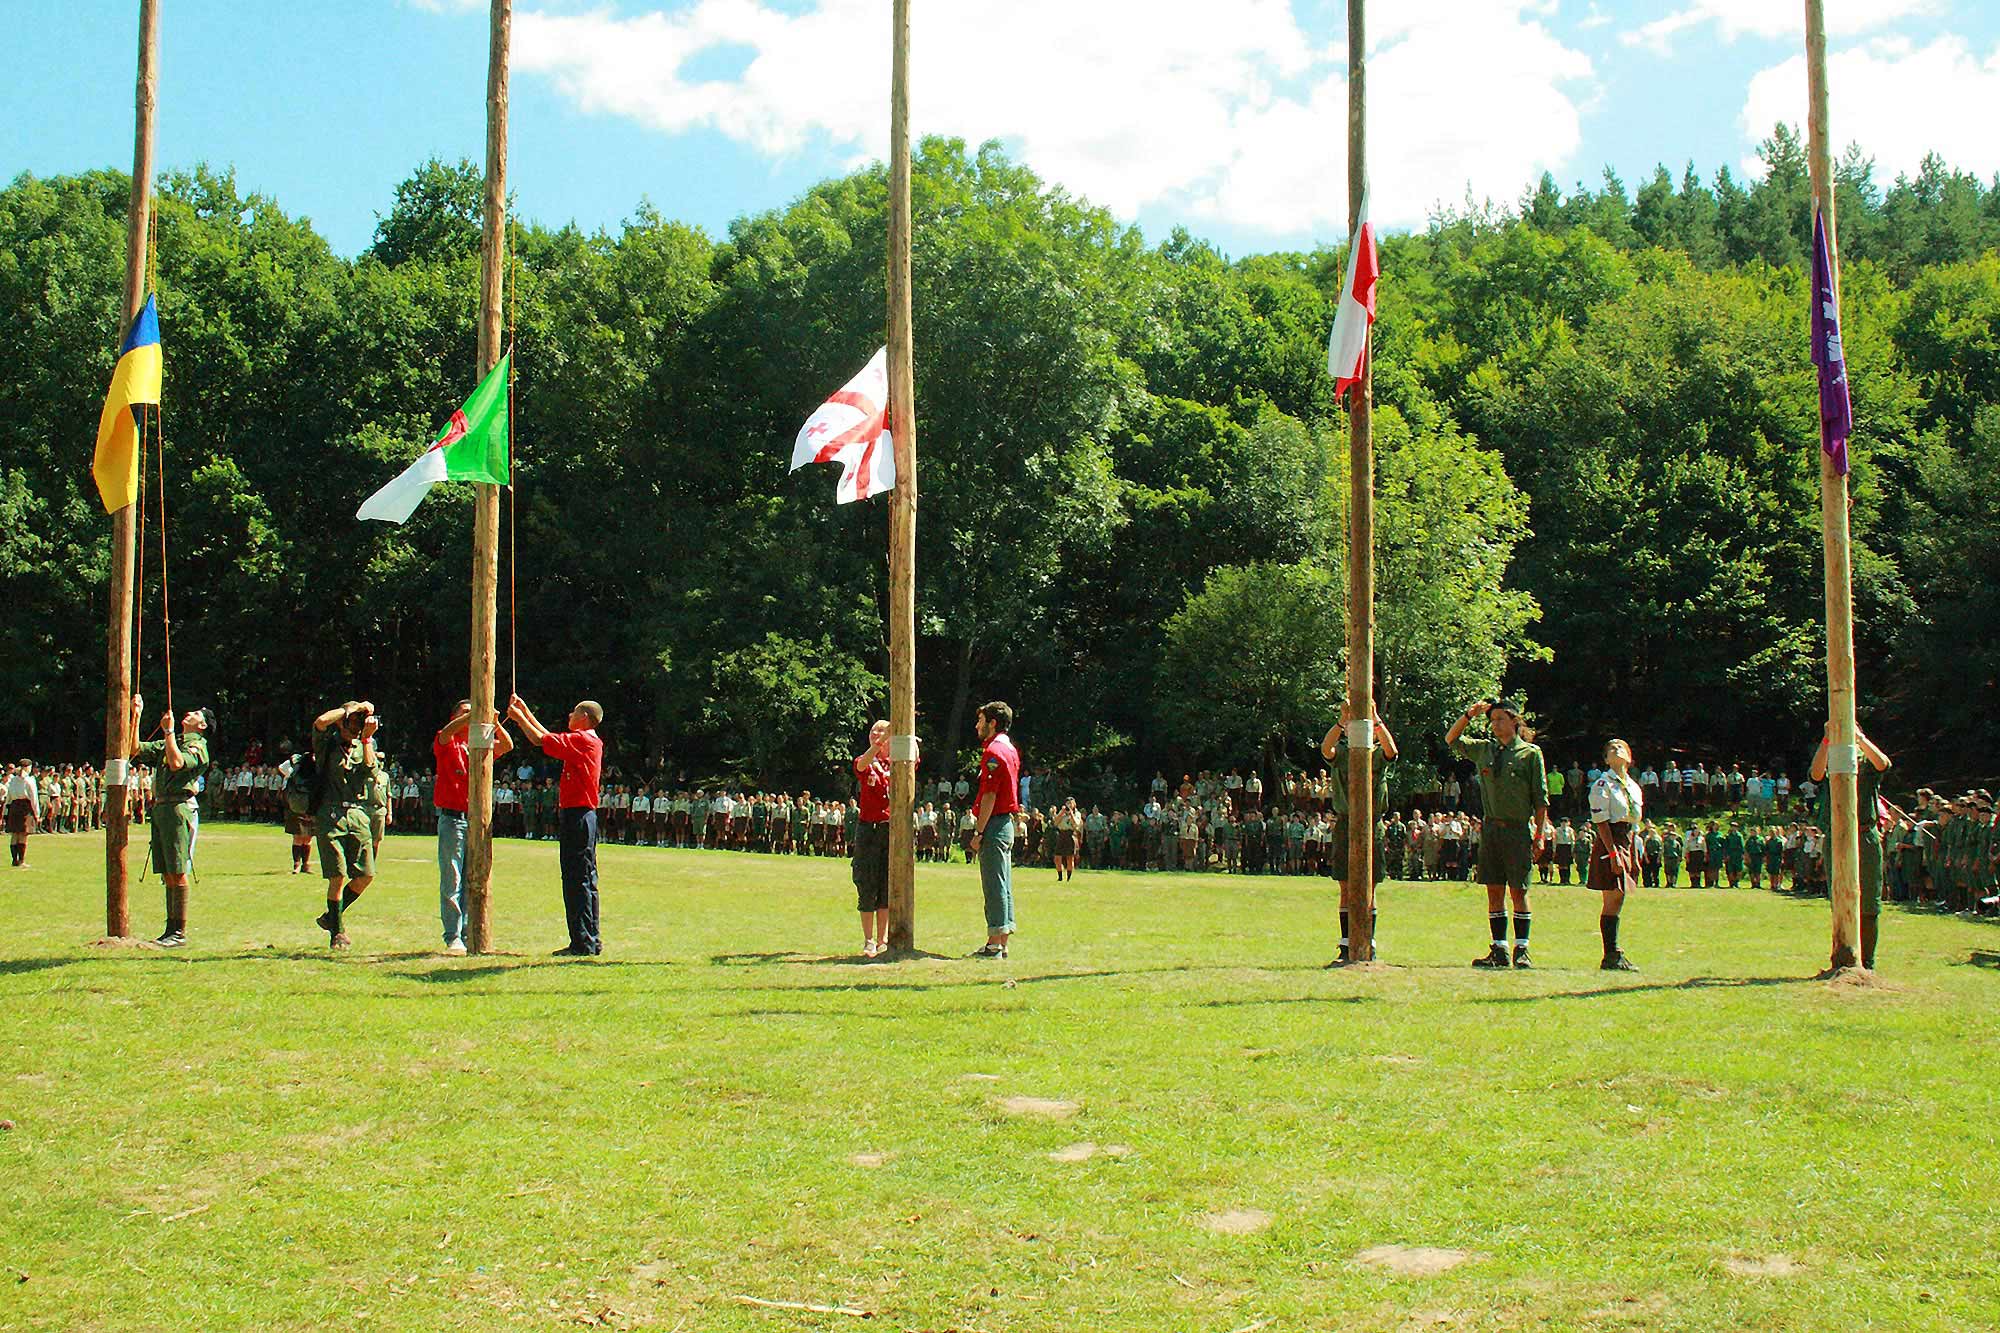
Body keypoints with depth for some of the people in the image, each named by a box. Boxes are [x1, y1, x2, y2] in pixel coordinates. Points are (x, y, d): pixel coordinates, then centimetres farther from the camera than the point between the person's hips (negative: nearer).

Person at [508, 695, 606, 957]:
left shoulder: (581, 739, -11)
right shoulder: (589, 741, 17)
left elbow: (541, 740, -13)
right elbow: (549, 737, 27)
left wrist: (519, 717, 2)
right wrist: (525, 711, 29)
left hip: (576, 815, -10)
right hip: (586, 815, 10)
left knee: (576, 879, -9)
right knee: (586, 880, 12)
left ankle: (582, 943, -10)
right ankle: (592, 940, 16)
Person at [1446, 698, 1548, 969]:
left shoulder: (1531, 753, 0)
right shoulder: (1485, 750, 11)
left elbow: (1541, 798, -1)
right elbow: (1452, 740, 22)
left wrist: (1539, 835, -7)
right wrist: (1469, 714, 8)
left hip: (1518, 830, -4)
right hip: (1490, 829, 4)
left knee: (1518, 891, -2)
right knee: (1494, 891, 5)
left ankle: (1521, 950, 3)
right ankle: (1498, 950, 9)